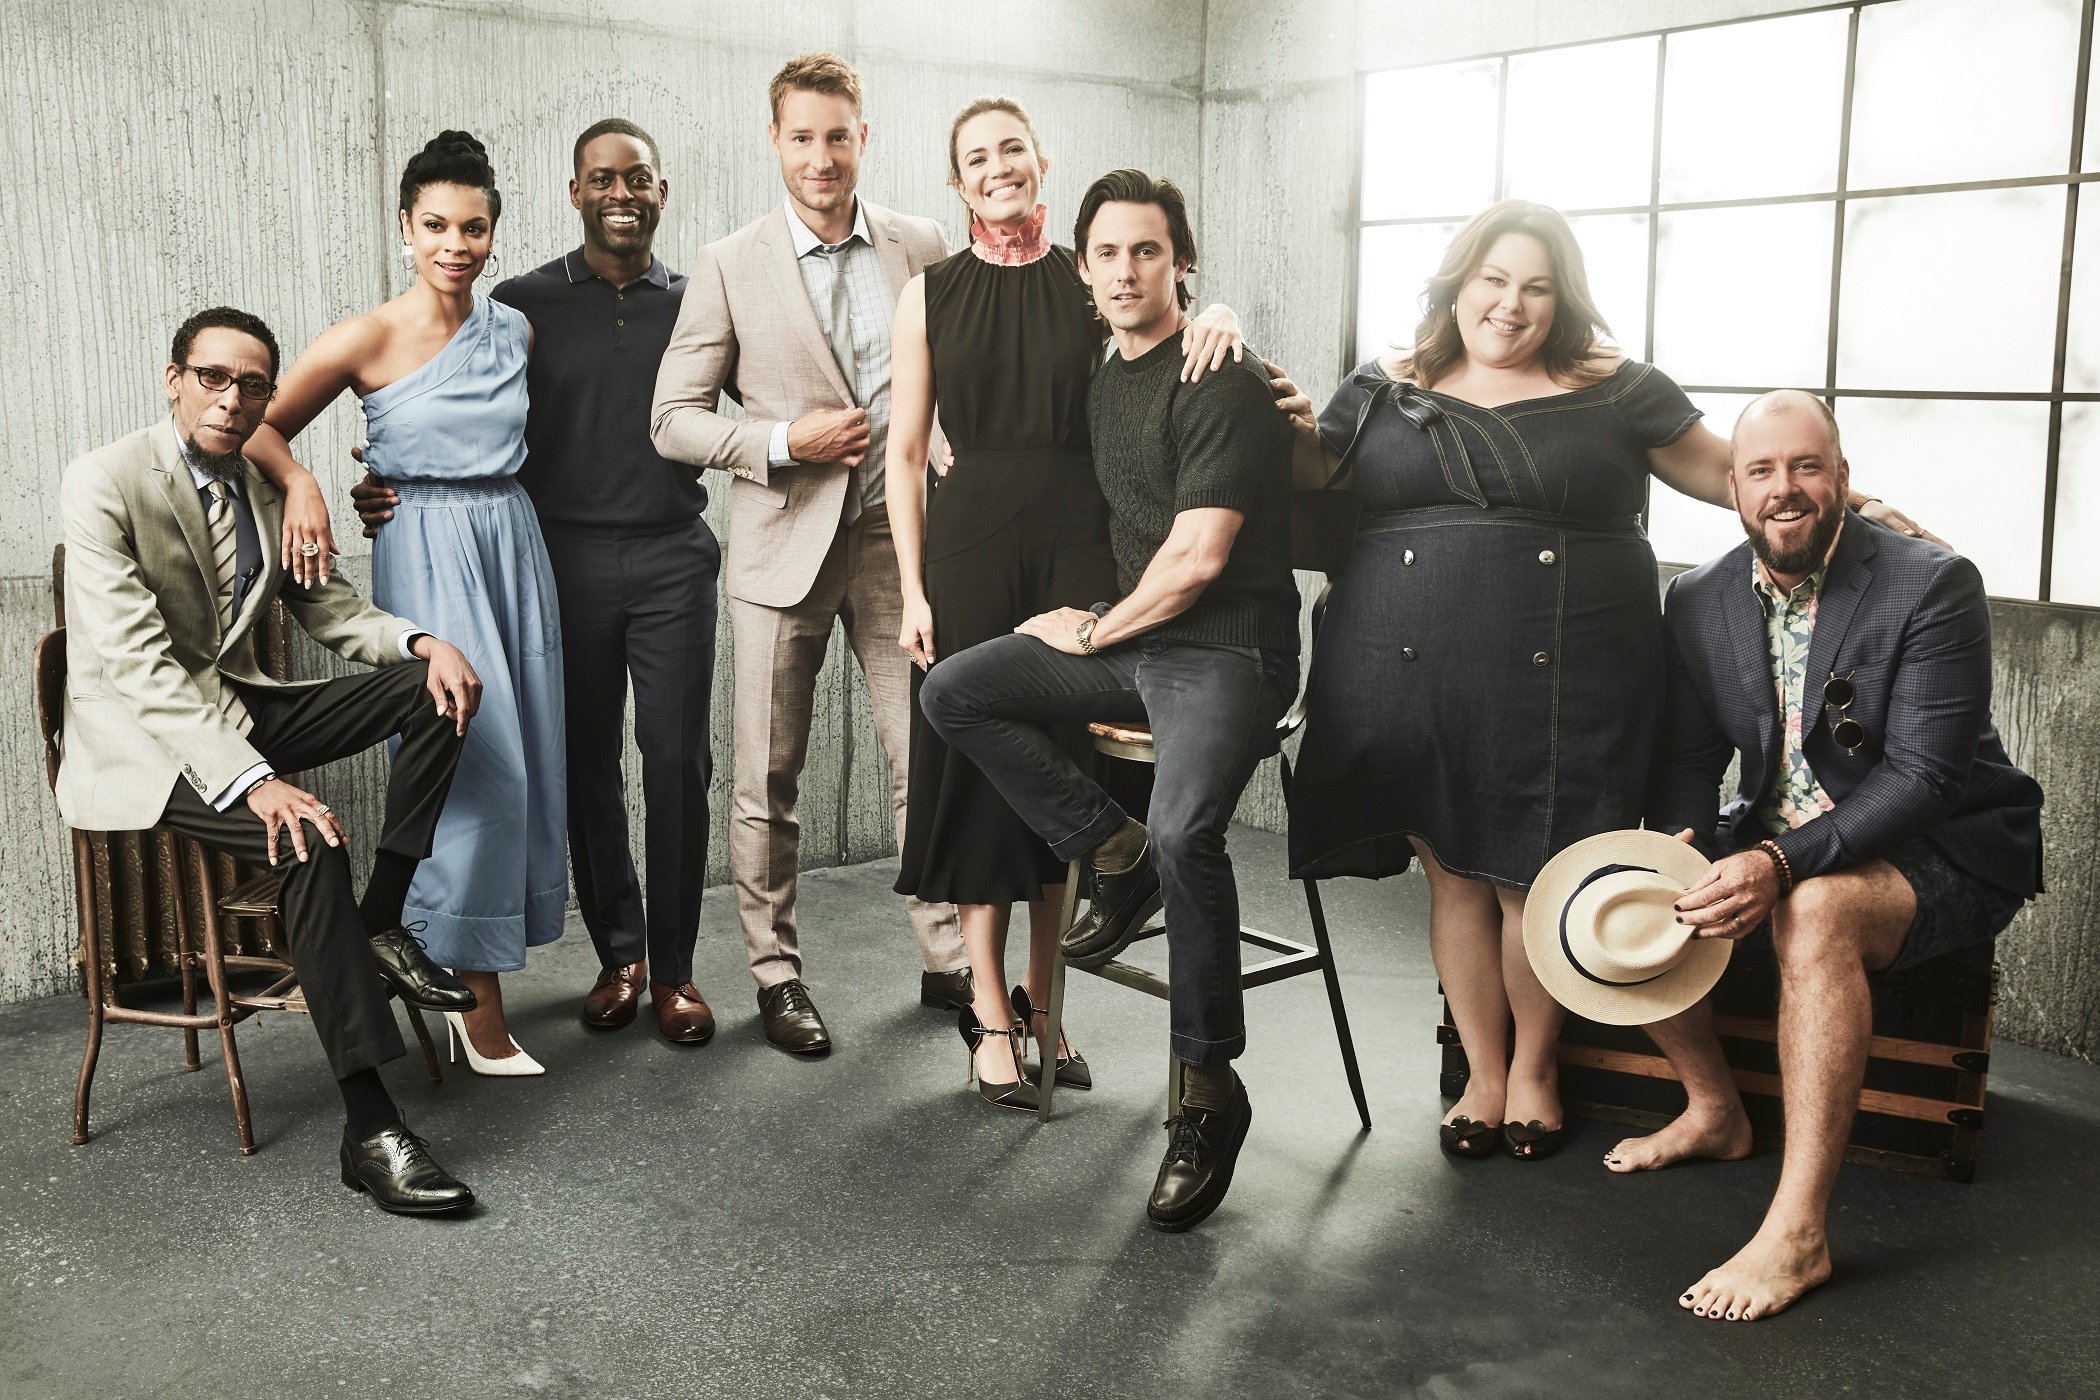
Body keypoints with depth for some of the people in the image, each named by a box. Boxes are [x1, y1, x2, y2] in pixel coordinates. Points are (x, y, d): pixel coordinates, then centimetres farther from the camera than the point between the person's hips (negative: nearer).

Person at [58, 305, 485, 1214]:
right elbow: (140, 665, -24)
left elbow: (327, 608, 13)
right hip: (138, 739, -7)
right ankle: (369, 1129, -31)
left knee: (433, 686, -10)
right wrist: (251, 781, -35)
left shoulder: (265, 486, 6)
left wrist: (420, 641, -10)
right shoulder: (104, 484, -16)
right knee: (309, 840, -32)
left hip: (234, 712, 7)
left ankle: (381, 927, -6)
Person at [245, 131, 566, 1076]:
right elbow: (265, 427, 0)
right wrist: (300, 485, -17)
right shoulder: (370, 339, -5)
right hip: (424, 559, -5)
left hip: (512, 547, 5)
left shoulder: (514, 330, 8)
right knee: (471, 759, -9)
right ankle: (479, 1003, 2)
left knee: (522, 760, 4)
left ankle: (476, 976, 17)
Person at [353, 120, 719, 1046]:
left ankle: (674, 968, 10)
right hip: (565, 555, 0)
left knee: (677, 762, -2)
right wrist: (393, 488, -11)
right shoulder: (523, 305, 6)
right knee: (587, 764, 6)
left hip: (671, 557, 0)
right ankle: (617, 956, 20)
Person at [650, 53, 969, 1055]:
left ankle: (948, 959, 20)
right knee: (767, 776, 5)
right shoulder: (730, 267, -2)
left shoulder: (921, 249, 4)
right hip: (784, 544, -2)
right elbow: (673, 420, -2)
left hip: (899, 537, 2)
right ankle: (775, 974, 19)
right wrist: (785, 441, -15)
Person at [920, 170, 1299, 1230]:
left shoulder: (1222, 386, -12)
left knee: (1184, 831, -32)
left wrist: (1094, 633, -6)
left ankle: (1208, 1093, -15)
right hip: (1130, 637, 9)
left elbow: (1198, 557, -17)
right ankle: (1116, 858, 2)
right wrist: (1097, 632, 13)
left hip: (1225, 648, -8)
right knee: (954, 692, -6)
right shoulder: (1105, 384, 15)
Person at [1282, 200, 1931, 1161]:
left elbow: (1732, 473, 14)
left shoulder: (1614, 393, 8)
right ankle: (1484, 1072, 22)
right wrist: (1296, 434, 0)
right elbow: (1308, 496, 18)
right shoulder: (1384, 391, 12)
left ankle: (1534, 1066, 25)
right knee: (1453, 872, 5)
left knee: (1533, 881, 1)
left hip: (1558, 684, -1)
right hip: (1416, 679, 2)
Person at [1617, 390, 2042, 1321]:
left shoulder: (1933, 586, -17)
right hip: (1779, 840, 6)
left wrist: (1783, 862, -37)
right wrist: (1680, 844, -20)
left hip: (1939, 852, -6)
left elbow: (1923, 775, -24)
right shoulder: (1699, 600, 1)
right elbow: (1686, 757, 3)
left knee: (1815, 909, -36)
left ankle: (1798, 1233, -33)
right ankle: (1713, 1110, 10)